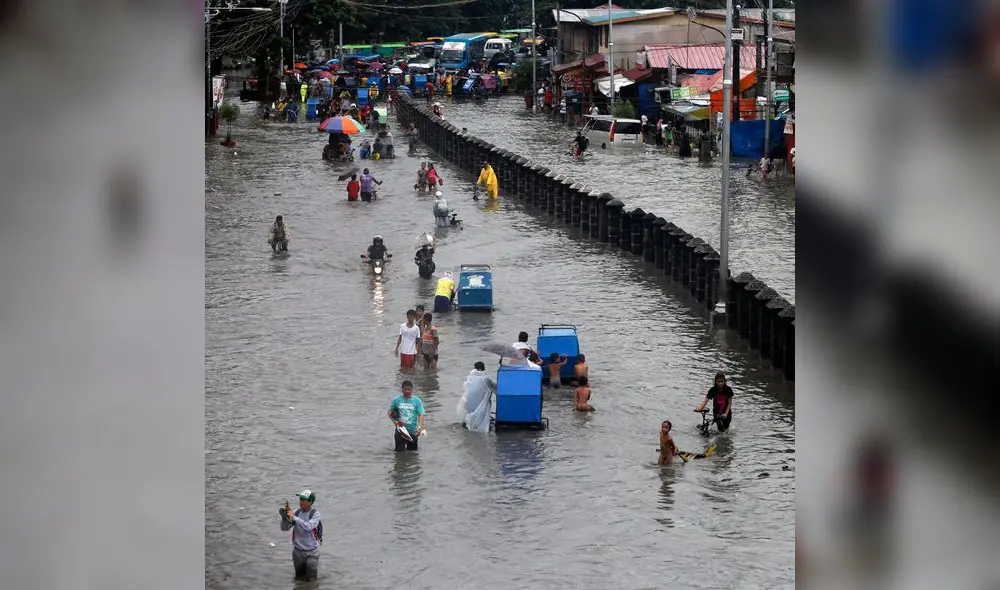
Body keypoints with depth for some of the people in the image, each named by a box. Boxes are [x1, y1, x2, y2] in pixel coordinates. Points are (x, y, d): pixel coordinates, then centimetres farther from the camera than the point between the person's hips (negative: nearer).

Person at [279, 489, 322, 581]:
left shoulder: (315, 514, -15)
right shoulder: (296, 512, -4)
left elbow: (308, 527, -30)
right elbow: (284, 528, -6)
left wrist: (294, 518, -37)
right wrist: (285, 515, -23)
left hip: (311, 552, -4)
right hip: (298, 550, 4)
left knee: (310, 580, 5)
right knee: (299, 579, 15)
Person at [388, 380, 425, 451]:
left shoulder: (417, 401, -1)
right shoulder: (396, 400, 1)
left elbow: (421, 415, -6)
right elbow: (390, 412, 9)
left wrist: (419, 427, -21)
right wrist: (394, 421, -9)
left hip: (413, 431, 0)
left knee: (412, 451, 10)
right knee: (400, 450, -7)